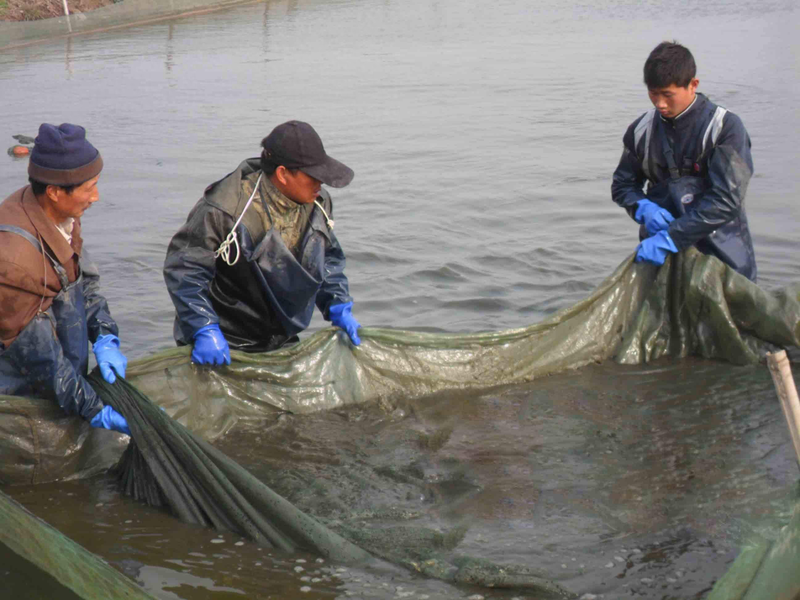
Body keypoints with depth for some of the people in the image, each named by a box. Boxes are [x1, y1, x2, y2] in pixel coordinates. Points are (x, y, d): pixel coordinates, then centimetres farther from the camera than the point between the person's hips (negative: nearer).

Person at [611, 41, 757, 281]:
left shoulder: (726, 128, -12)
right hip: (661, 252, 4)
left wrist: (670, 238, -25)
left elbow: (726, 201, -20)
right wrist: (644, 209, -10)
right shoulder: (642, 130, 3)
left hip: (721, 254, -3)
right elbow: (622, 185, 13)